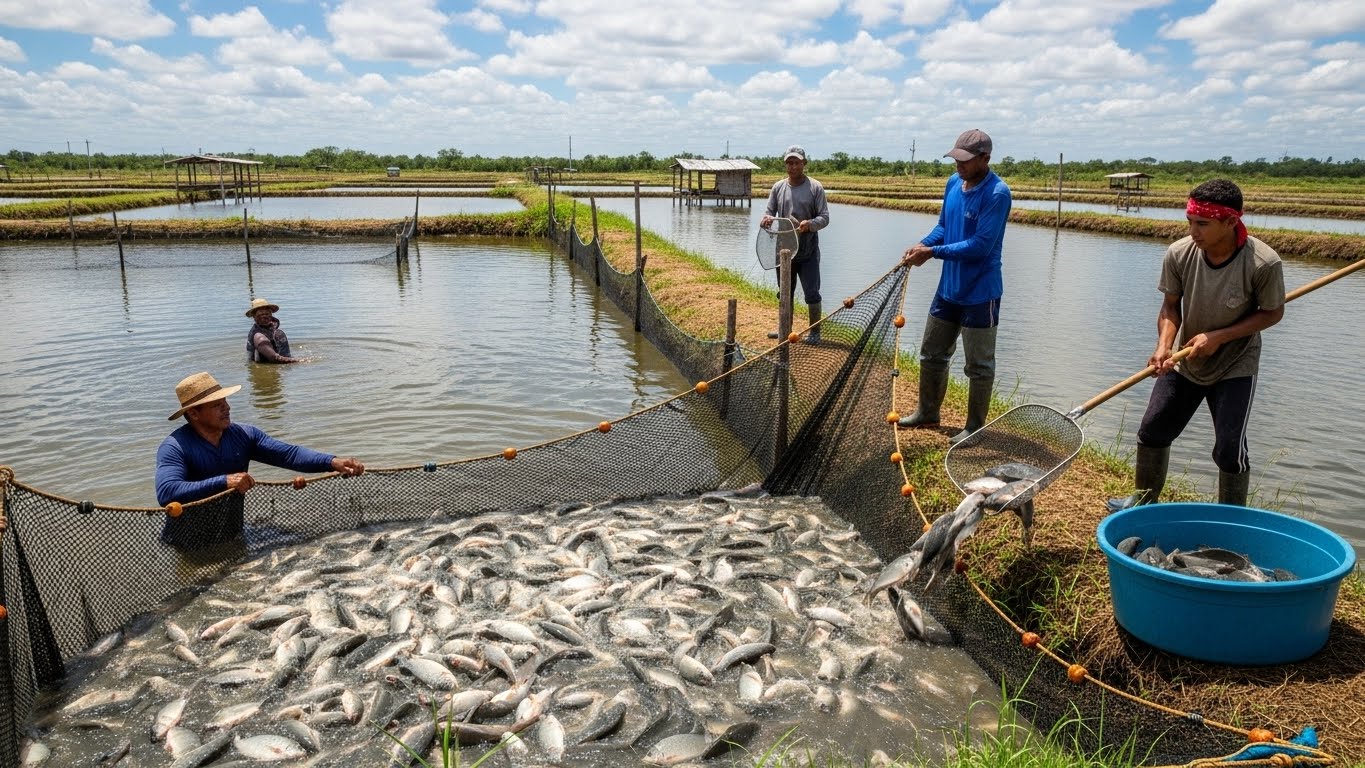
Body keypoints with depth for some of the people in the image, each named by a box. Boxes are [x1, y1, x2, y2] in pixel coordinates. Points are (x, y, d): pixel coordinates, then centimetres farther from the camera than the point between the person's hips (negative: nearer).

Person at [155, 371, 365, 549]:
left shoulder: (243, 435, -1)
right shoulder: (174, 447, -16)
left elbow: (289, 453, -9)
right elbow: (166, 493, -31)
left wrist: (333, 462, -25)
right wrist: (224, 481, -35)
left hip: (232, 540, 5)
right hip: (186, 550, -5)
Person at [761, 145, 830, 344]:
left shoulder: (815, 188, -4)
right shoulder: (778, 188, 6)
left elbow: (824, 217, -6)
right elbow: (769, 212, 8)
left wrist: (810, 224, -27)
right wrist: (766, 219, -17)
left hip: (808, 252, -4)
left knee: (812, 293, -1)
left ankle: (815, 332, 10)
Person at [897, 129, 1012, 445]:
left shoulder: (997, 194, -20)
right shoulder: (953, 183, 3)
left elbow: (981, 245, -26)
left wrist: (933, 252, -24)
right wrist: (923, 244, -7)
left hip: (980, 293, -8)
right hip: (948, 287, 8)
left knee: (979, 365, 6)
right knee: (931, 354, 17)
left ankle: (975, 427, 19)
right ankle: (927, 414, 34)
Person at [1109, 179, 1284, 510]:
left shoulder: (1264, 263, -25)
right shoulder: (1179, 253, -19)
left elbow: (1272, 313, -10)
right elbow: (1170, 306, -6)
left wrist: (1219, 337, -22)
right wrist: (1164, 346, -23)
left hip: (1235, 367, -3)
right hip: (1184, 361, 3)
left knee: (1230, 449, -6)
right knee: (1151, 432, 8)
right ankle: (1144, 500, 30)